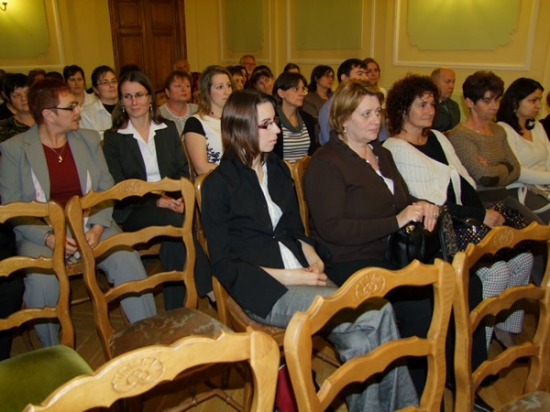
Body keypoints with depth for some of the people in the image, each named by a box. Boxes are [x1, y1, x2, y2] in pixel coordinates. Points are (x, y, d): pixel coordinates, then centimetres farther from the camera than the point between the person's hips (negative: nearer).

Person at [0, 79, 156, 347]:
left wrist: (98, 227, -11)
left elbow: (107, 188, 6)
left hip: (91, 225, 2)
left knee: (127, 259, -25)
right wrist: (49, 238, -18)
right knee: (42, 280, -31)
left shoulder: (89, 139, 10)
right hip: (40, 232, -2)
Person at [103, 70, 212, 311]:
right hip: (134, 211, -2)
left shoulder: (168, 130, 15)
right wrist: (156, 201, -16)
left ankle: (175, 312, -24)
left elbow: (183, 171, 11)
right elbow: (118, 187, -2)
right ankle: (209, 289, -21)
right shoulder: (113, 138, 6)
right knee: (176, 222, -34)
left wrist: (182, 198, -12)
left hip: (172, 203, 2)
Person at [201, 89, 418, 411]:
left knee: (360, 339, -24)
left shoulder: (279, 170, 15)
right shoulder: (218, 185, -4)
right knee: (376, 313, -23)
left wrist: (314, 260, -1)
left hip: (300, 276, 6)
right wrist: (289, 276, -15)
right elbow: (224, 265, -7)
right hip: (262, 289, -5)